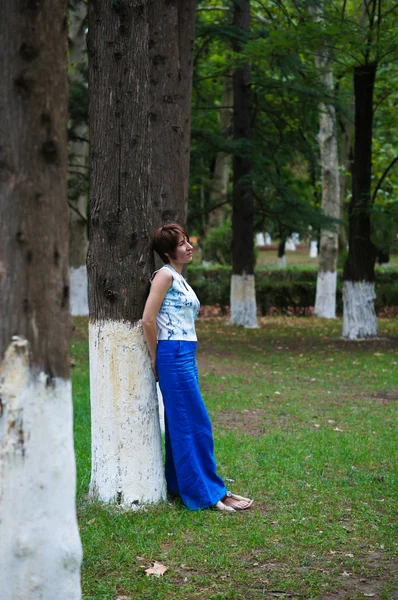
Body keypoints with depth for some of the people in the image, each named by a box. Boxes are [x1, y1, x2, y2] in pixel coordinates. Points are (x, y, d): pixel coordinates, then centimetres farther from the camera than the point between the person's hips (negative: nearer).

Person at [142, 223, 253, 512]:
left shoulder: (180, 279, 17)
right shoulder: (165, 275, -10)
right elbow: (148, 319, -16)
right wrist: (155, 357, -7)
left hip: (186, 356, 9)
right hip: (174, 355, -9)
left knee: (181, 424, 13)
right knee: (196, 425, -6)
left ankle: (178, 484, 22)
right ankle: (210, 492, -1)